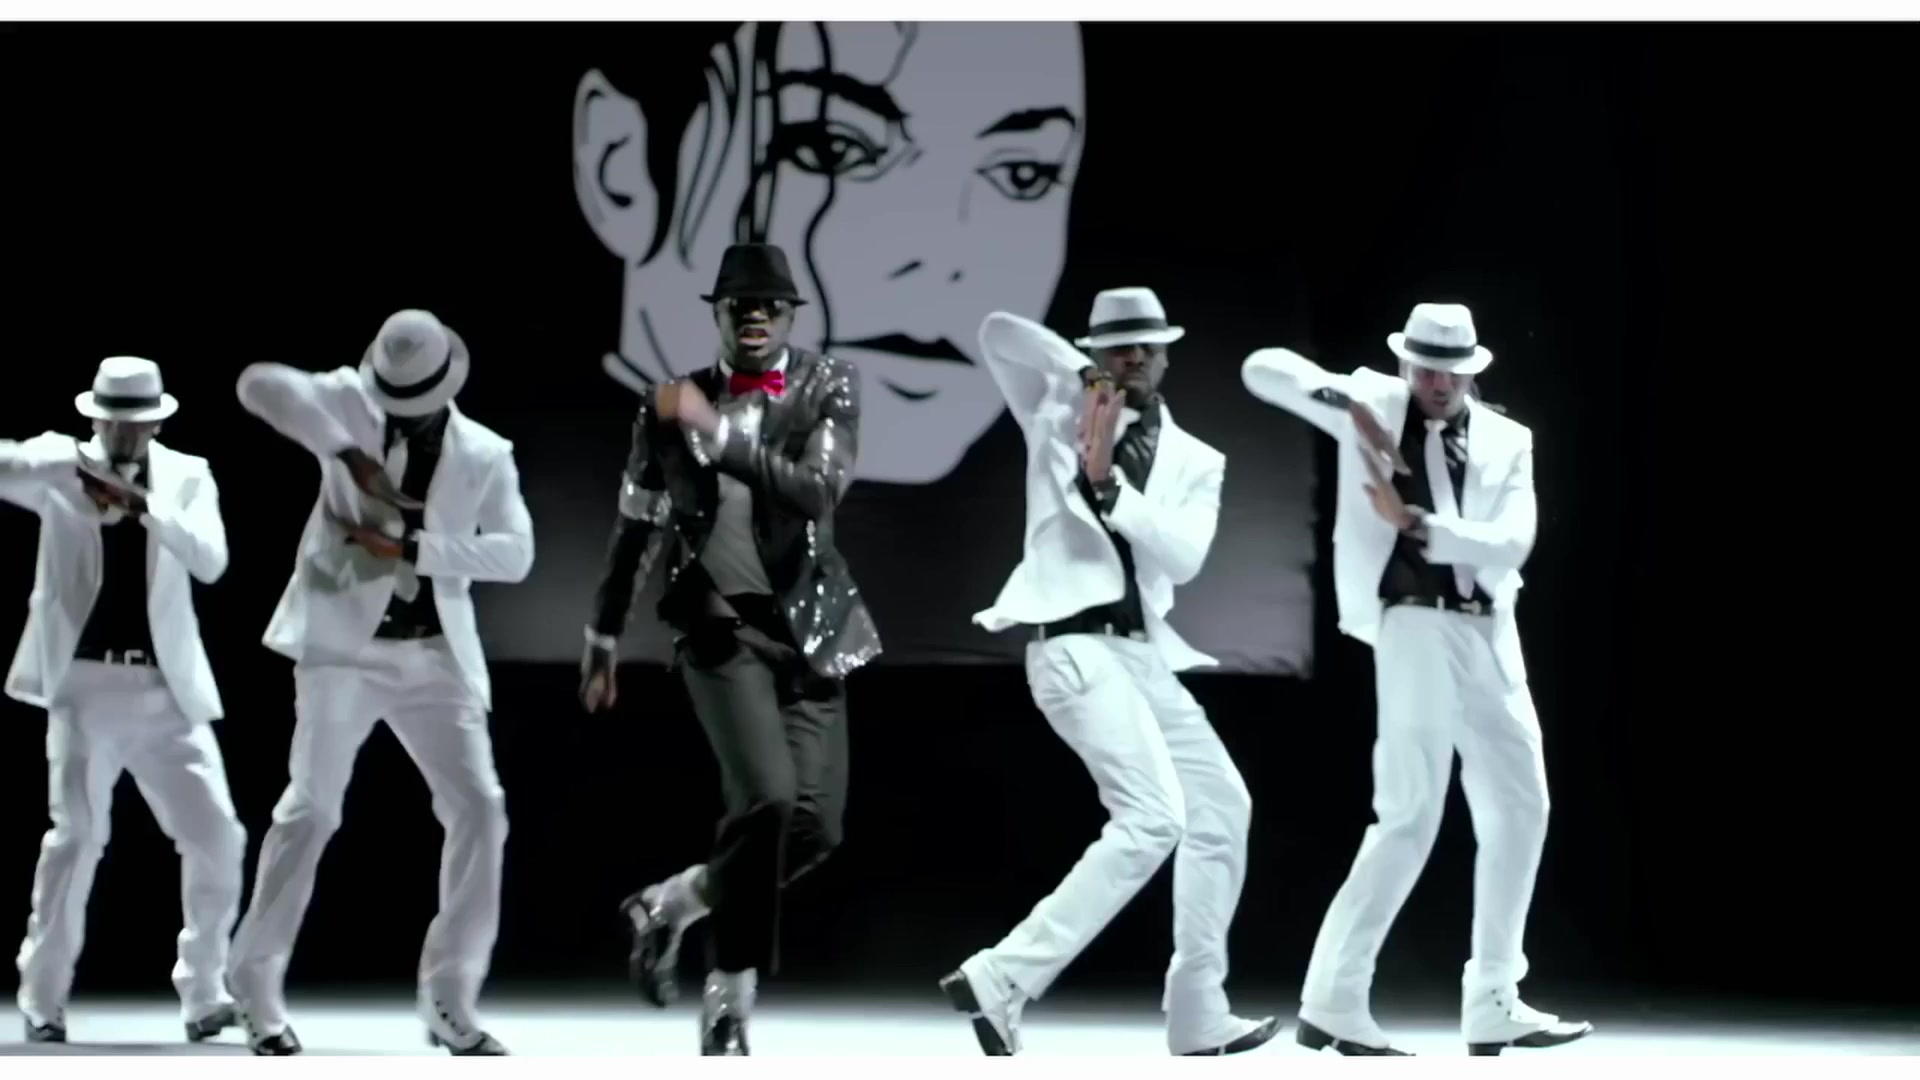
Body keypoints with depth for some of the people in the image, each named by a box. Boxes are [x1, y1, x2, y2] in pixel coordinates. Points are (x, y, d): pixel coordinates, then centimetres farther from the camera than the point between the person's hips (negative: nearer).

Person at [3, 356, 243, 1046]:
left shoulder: (187, 475, 6)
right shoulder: (61, 465, 2)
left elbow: (210, 562, -10)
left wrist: (140, 503, -22)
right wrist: (74, 462, -29)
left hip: (166, 690, 3)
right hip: (84, 683, -3)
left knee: (218, 838, 0)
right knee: (77, 834, -13)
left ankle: (204, 991, 15)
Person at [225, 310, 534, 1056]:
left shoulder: (485, 454, 5)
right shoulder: (353, 403, 0)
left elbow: (515, 553, -6)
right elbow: (260, 384, -16)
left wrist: (412, 548, -17)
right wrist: (346, 451, -22)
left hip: (437, 655, 3)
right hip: (346, 645, -3)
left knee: (479, 811, -5)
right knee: (312, 810, -5)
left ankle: (450, 1000, 2)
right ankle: (257, 988, 8)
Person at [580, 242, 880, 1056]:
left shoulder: (828, 387, 2)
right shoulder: (673, 406, 3)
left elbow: (818, 489, -15)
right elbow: (637, 529, 12)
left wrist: (718, 433, -20)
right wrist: (603, 639, 17)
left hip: (808, 629, 3)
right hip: (720, 628, -3)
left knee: (815, 826, 0)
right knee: (766, 798, -22)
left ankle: (669, 904, 26)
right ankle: (730, 998, -11)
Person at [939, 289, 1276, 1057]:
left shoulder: (1195, 461, 13)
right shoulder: (1060, 414, 7)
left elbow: (1185, 558, -5)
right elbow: (1000, 332, -7)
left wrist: (1109, 485, -16)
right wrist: (1089, 379, -1)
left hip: (1143, 652, 7)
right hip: (1074, 644, -7)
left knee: (1221, 807, 8)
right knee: (1154, 817, -21)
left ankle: (1197, 1015, 15)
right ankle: (1004, 978, -24)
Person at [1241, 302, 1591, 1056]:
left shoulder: (1507, 441, 8)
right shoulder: (1374, 404, 2)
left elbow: (1511, 544, -5)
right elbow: (1263, 368, -5)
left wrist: (1415, 521, -16)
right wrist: (1348, 405, -18)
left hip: (1491, 636, 6)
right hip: (1417, 629, -5)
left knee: (1519, 809, 9)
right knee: (1411, 817, -12)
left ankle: (1493, 1007, 17)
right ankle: (1332, 1002, -8)